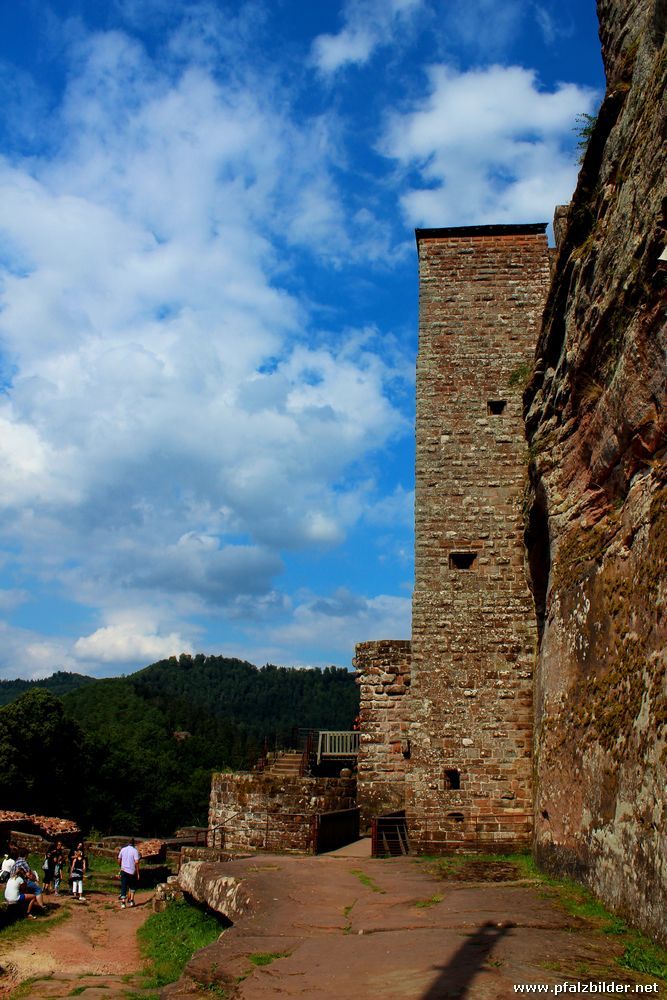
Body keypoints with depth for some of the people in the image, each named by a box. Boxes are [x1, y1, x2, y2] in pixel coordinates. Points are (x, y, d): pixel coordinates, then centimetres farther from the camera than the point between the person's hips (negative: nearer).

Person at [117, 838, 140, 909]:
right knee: (132, 886, 19)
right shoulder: (135, 851, -8)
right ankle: (131, 901, 16)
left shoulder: (123, 849, 3)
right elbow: (136, 862, -14)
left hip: (124, 871, 2)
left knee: (123, 887, 5)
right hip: (132, 871, -2)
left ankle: (123, 903, -4)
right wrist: (138, 873, -8)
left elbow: (119, 860, 9)